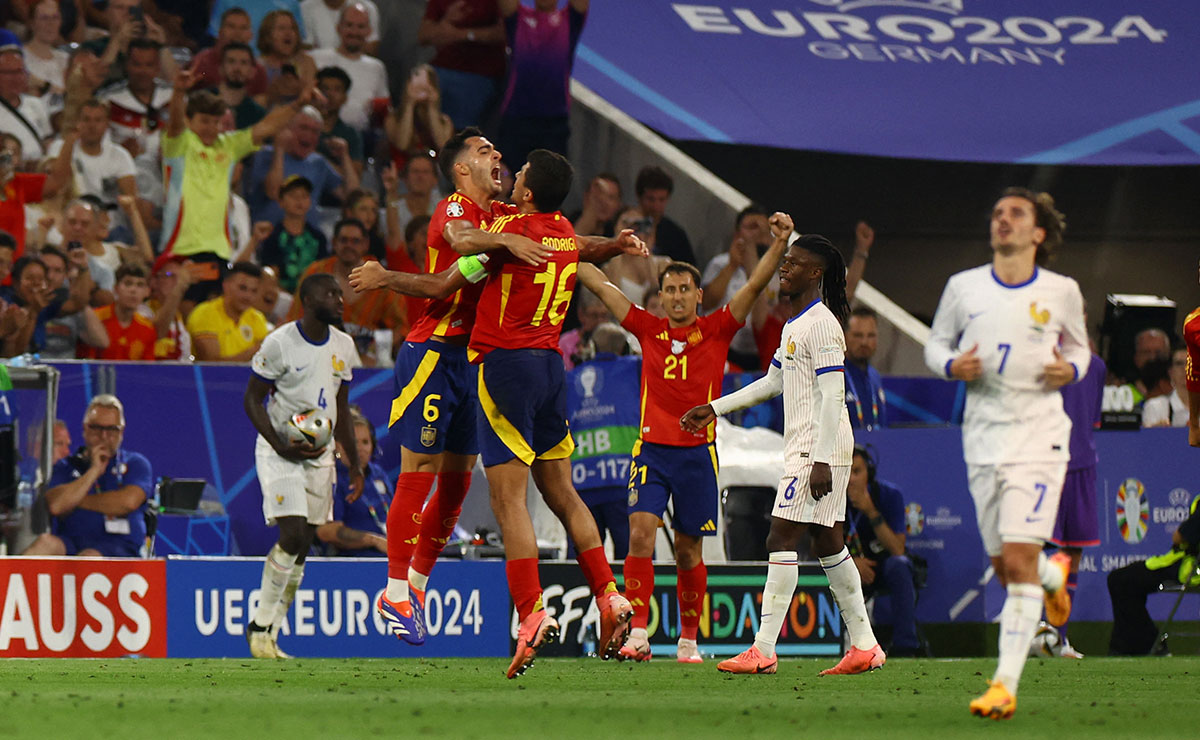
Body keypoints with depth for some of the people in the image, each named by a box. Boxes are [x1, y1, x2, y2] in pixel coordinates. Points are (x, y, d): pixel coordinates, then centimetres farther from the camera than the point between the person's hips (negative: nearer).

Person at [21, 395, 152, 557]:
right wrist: (94, 470, 2)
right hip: (70, 543, 3)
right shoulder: (65, 467, 19)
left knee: (90, 557, -39)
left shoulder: (135, 463, 15)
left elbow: (129, 502, -5)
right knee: (46, 542, -33)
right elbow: (56, 505, -1)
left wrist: (77, 501, 5)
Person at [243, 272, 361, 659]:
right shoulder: (280, 343, -12)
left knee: (301, 548, 3)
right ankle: (260, 624, -5)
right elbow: (252, 399, -8)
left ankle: (269, 638, 10)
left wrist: (355, 464, 14)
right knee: (293, 536, -19)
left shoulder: (343, 345, 8)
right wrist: (282, 446, -19)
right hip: (280, 451, -6)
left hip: (320, 454, 6)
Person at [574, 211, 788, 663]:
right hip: (651, 450, 0)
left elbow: (755, 286, -4)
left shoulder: (716, 332, 3)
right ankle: (637, 634, -21)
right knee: (641, 534, -17)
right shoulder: (648, 330, 7)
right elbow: (600, 286, 9)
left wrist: (779, 243, -16)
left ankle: (688, 641, 19)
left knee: (688, 552, 6)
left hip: (697, 452, 0)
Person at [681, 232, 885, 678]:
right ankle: (864, 646, 13)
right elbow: (773, 382, 28)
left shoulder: (820, 323, -13)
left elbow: (832, 396, -18)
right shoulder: (795, 324, 17)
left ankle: (763, 651, -13)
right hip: (805, 450, 10)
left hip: (817, 449, -10)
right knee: (828, 543, 11)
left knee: (782, 539, -11)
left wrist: (821, 460, -23)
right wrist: (714, 410, 29)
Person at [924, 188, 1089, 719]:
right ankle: (1054, 575, 45)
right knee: (1004, 567, 8)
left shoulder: (1062, 292, 2)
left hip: (1039, 433, -3)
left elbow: (1078, 346, 17)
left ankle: (1005, 685, -13)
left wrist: (1070, 369, -5)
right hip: (983, 436, 3)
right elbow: (936, 342, 15)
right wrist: (952, 366, -7)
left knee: (1019, 561, -14)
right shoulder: (963, 287, 4)